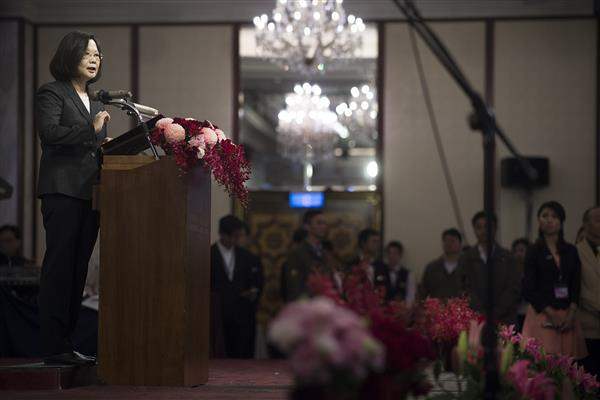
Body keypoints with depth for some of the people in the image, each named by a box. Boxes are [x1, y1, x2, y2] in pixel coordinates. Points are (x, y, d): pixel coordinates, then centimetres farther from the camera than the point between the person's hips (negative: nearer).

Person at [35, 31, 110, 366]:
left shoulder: (96, 103, 24)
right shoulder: (52, 93, 1)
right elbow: (49, 133, -15)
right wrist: (91, 129, -21)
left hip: (90, 193, 8)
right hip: (62, 190, -8)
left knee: (78, 269, 6)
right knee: (59, 266, -9)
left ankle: (65, 342, 10)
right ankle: (54, 347, -8)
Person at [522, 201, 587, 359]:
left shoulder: (571, 251, 12)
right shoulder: (534, 251, 2)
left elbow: (576, 286, 8)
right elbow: (529, 290, -2)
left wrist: (571, 314, -6)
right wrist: (551, 314, -10)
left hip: (568, 315, 3)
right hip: (542, 314, -3)